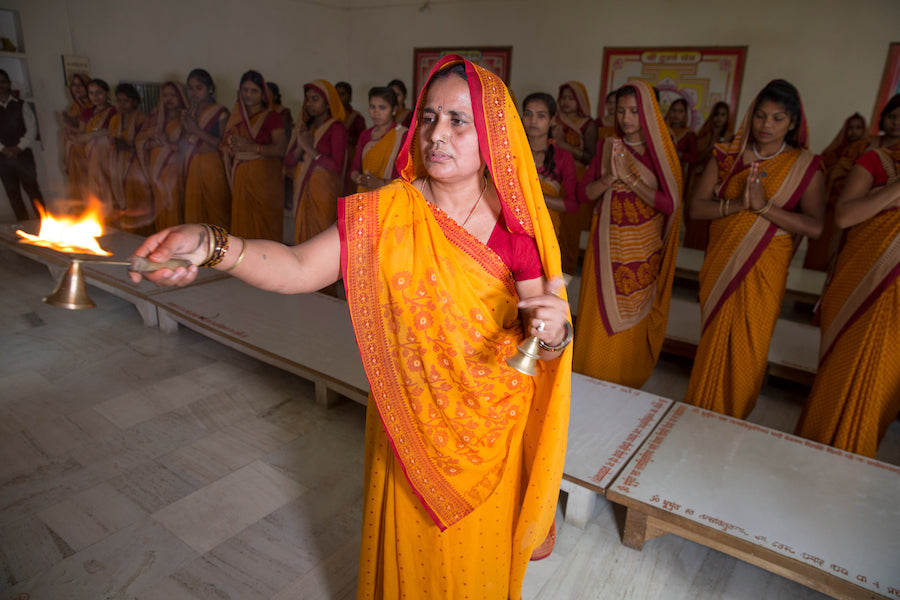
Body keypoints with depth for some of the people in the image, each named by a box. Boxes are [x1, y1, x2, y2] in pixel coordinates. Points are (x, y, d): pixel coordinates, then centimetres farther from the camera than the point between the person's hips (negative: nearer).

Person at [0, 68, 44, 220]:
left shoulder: (21, 106, 6)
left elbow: (32, 129, 0)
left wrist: (19, 147, -10)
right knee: (13, 194, 4)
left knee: (33, 190, -5)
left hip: (23, 155, -2)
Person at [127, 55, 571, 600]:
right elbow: (296, 269, -22)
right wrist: (210, 245, -38)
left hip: (494, 432, 1)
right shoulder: (387, 214, -12)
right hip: (413, 428, -1)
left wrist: (554, 331, -27)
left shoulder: (514, 223, -8)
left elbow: (541, 332, -4)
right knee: (413, 555, 20)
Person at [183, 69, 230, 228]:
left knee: (217, 212, -5)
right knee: (193, 214, 5)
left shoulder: (220, 112, -2)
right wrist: (187, 129, -1)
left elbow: (223, 144, -11)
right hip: (192, 167, 6)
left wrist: (197, 130, -11)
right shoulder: (188, 113, 17)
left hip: (213, 167, -5)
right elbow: (184, 145, 18)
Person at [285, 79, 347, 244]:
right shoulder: (303, 126, 14)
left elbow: (337, 167, -16)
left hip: (324, 191, -6)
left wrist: (310, 149, -13)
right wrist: (299, 148, -9)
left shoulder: (336, 128, -6)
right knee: (302, 234, 8)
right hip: (302, 190, 6)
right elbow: (288, 162, 10)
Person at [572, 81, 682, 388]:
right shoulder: (607, 147, 6)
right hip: (607, 250, 2)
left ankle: (626, 387, 26)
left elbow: (670, 204, -12)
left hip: (643, 253, -1)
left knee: (634, 324, 7)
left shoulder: (662, 152, -1)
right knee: (600, 320, 4)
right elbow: (583, 195, 0)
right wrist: (610, 178, -18)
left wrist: (628, 177, -18)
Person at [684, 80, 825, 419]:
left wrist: (765, 206, -23)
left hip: (764, 270, -1)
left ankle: (733, 422, 27)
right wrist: (738, 204, -22)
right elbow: (696, 207, -7)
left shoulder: (805, 167, -2)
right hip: (720, 264, 1)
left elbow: (815, 227, -14)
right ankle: (702, 413, 28)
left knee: (748, 346, 7)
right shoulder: (727, 155, 2)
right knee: (713, 342, 10)